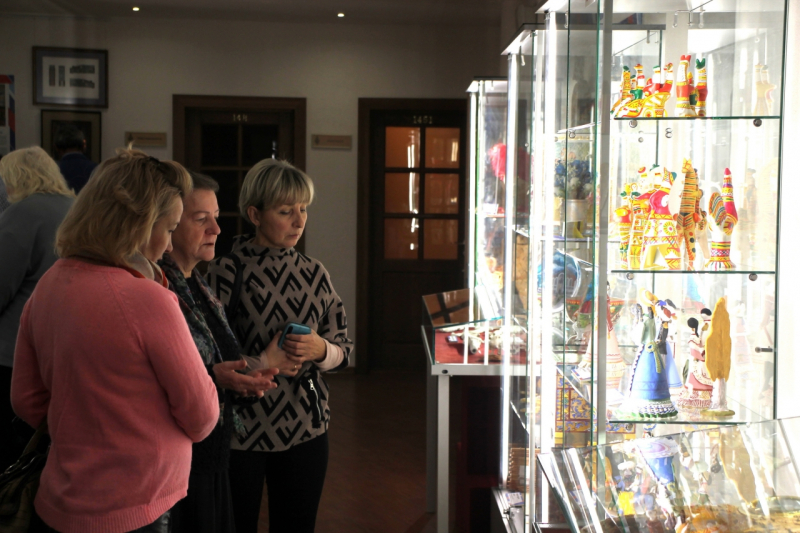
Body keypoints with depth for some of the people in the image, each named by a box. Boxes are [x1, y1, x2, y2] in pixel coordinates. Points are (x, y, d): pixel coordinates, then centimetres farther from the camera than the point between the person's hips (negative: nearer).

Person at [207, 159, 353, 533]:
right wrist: (261, 364, -23)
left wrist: (321, 350, -12)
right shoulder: (225, 272, -10)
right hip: (240, 428, -4)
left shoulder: (314, 273, 5)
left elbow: (343, 349, 9)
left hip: (305, 429, 4)